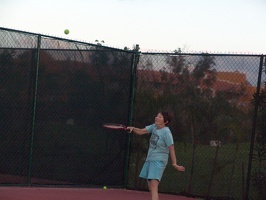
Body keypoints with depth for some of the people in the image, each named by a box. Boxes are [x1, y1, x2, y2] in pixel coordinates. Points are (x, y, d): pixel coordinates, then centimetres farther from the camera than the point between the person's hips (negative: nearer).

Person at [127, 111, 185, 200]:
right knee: (150, 187, 12)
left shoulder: (166, 132, -16)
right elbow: (140, 131, 5)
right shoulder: (154, 127, 5)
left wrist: (174, 164, -18)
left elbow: (171, 149, -16)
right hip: (149, 159, 8)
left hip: (159, 161, -8)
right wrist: (133, 128, -15)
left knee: (154, 187, -20)